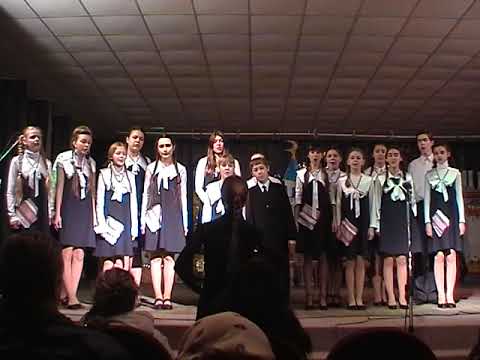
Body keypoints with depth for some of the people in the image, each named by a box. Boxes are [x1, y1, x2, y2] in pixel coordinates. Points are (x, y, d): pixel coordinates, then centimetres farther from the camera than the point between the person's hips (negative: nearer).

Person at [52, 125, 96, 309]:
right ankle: (71, 297, -10)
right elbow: (59, 187, -1)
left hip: (85, 211, 5)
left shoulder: (91, 163, 14)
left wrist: (94, 214, 12)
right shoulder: (63, 160, 2)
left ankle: (65, 294, 4)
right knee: (67, 253, -10)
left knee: (79, 254, -1)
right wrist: (57, 213, -6)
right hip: (68, 209, -4)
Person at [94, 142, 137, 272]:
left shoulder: (130, 176, 13)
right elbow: (99, 201, 1)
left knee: (123, 263, -4)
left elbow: (133, 203, 13)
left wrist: (134, 227, 6)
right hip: (109, 221, -2)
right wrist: (102, 225, -7)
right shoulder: (104, 174, 5)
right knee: (108, 262, -7)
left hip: (125, 222, 3)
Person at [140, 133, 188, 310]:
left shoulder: (180, 169, 11)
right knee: (156, 257, -4)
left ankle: (167, 297, 0)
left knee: (169, 257, -2)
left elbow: (183, 196, 11)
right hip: (155, 215, 0)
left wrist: (185, 222, 7)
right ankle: (158, 297, -3)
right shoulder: (151, 168, 10)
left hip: (174, 216, 0)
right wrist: (143, 218, 4)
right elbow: (146, 194, 10)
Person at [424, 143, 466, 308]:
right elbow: (427, 199, 7)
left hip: (452, 216, 0)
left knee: (451, 256, -5)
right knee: (439, 256, -6)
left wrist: (462, 220, 2)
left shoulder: (455, 173, 10)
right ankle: (441, 295, -2)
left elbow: (459, 197, 8)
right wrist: (427, 221, -1)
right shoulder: (429, 175, 10)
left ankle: (450, 295, -1)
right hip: (436, 216, 0)